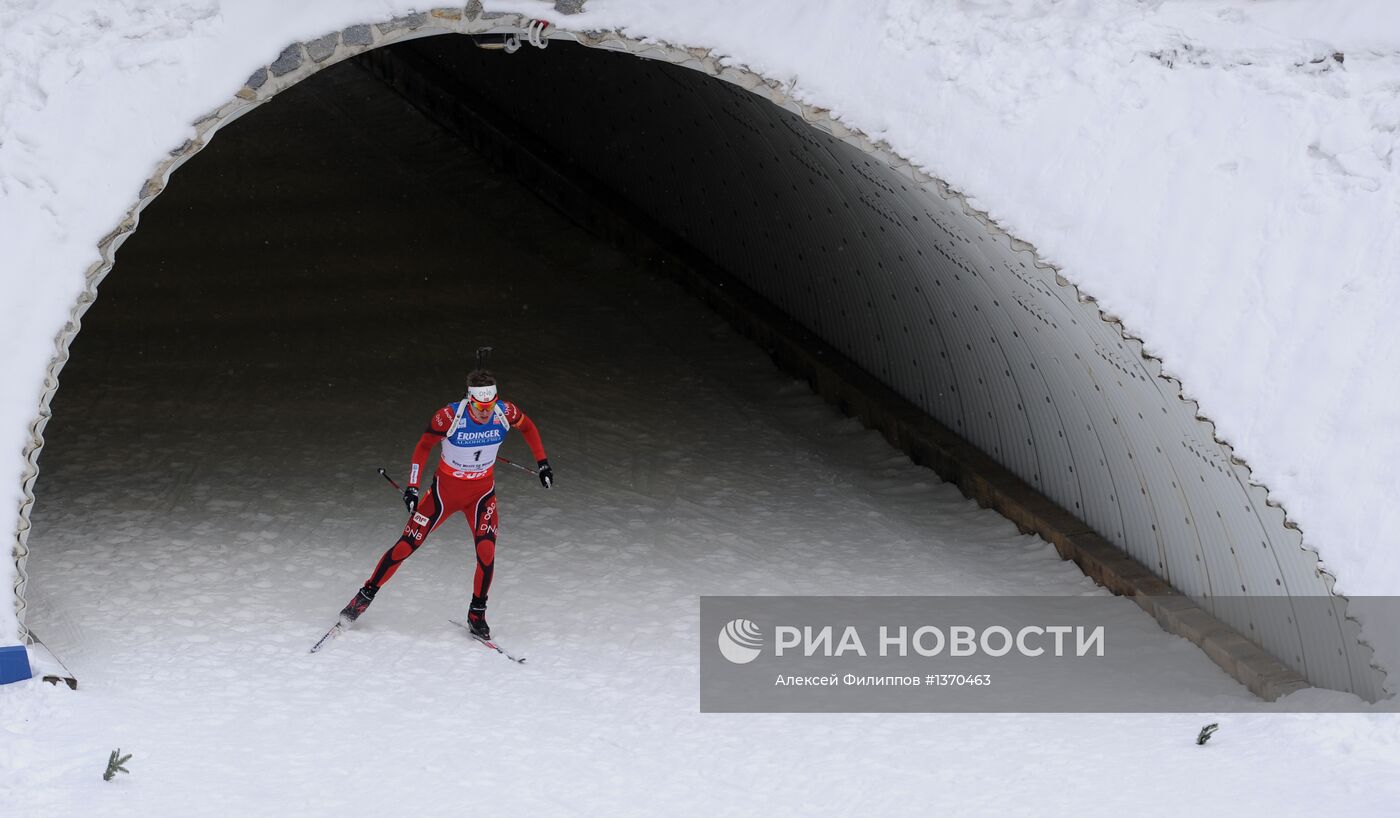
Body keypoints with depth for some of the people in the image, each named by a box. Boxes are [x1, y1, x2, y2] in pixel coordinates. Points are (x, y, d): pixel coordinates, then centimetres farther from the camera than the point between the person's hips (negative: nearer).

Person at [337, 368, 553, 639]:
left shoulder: (505, 413, -19)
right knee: (406, 546, 0)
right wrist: (412, 487, -15)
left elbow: (528, 427, 5)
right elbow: (424, 446, -11)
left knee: (486, 550, -16)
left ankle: (477, 614, 6)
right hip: (446, 487, -2)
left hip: (482, 490, 2)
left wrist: (543, 463, 3)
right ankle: (366, 595, 19)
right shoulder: (450, 416, -27)